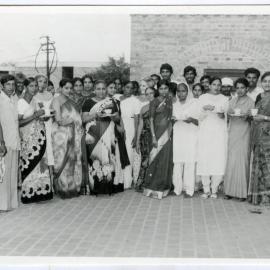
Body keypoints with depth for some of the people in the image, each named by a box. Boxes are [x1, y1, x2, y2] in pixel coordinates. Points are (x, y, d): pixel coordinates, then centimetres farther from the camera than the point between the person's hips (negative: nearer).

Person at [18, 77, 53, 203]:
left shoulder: (34, 100, 12)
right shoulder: (21, 102, -8)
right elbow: (19, 122, -15)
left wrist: (46, 115, 1)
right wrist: (35, 116, -18)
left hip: (39, 135, 7)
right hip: (28, 137, -7)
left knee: (41, 163, 5)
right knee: (31, 164, -4)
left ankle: (39, 191, 14)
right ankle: (29, 194, 6)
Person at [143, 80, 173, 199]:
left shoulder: (170, 100, 10)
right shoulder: (154, 102, -2)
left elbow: (171, 117, 14)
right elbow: (151, 120, -6)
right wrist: (153, 137, -13)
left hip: (168, 133, 4)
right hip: (158, 132, -4)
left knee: (166, 160, 5)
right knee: (157, 159, -3)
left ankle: (163, 187, 15)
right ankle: (153, 188, 6)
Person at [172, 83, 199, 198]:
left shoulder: (194, 103, 5)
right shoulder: (174, 105, 16)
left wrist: (192, 119, -16)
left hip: (191, 136, -3)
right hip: (177, 136, 3)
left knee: (190, 163, -7)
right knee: (177, 163, -3)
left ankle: (189, 190, -2)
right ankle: (177, 189, 4)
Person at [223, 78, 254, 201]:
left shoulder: (250, 102, 4)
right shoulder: (232, 101, 13)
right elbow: (227, 114, 12)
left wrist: (246, 116, -16)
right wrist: (230, 114, -8)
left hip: (244, 135, -2)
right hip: (232, 134, 2)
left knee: (242, 161, -4)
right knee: (231, 161, -3)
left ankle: (242, 192, 2)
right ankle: (230, 191, 3)